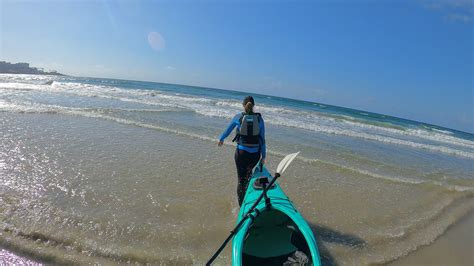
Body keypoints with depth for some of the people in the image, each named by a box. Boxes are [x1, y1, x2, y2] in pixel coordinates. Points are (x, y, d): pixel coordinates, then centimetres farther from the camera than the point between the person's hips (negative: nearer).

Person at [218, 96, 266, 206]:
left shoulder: (238, 117, -3)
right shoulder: (259, 118, -1)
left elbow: (228, 130, 12)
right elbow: (262, 139, -1)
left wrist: (221, 139, 31)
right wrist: (263, 156, 7)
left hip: (241, 152, -1)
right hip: (255, 154, 2)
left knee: (241, 179, 11)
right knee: (248, 172, 30)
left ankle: (242, 206, 20)